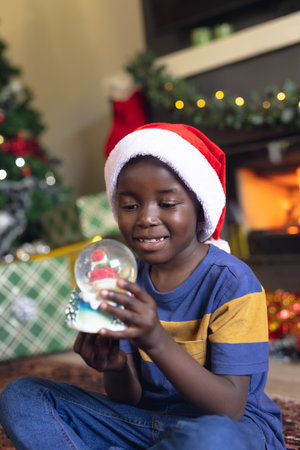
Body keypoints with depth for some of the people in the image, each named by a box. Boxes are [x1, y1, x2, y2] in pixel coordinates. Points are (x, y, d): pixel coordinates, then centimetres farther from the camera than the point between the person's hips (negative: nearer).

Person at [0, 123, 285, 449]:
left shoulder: (232, 282, -17)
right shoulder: (126, 282, -3)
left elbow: (230, 409, -22)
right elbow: (129, 399, -2)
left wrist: (157, 341, -36)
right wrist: (115, 367, -26)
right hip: (146, 419, 4)